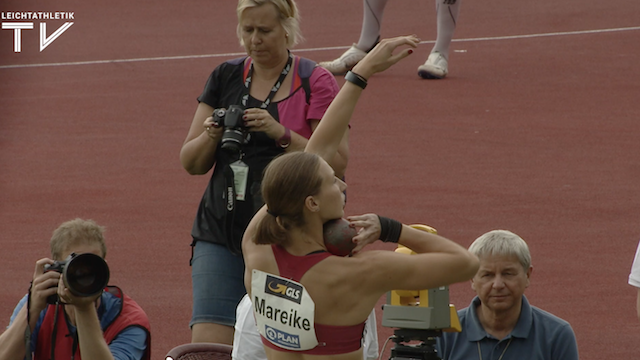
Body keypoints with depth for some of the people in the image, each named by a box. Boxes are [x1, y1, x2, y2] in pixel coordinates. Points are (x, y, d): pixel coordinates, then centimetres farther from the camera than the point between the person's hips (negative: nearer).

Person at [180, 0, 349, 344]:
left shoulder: (315, 82, -1)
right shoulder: (225, 77, 12)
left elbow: (337, 163, -8)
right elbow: (190, 163, 14)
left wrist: (281, 134, -19)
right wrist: (212, 135, -7)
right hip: (221, 234, 4)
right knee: (207, 344, -8)